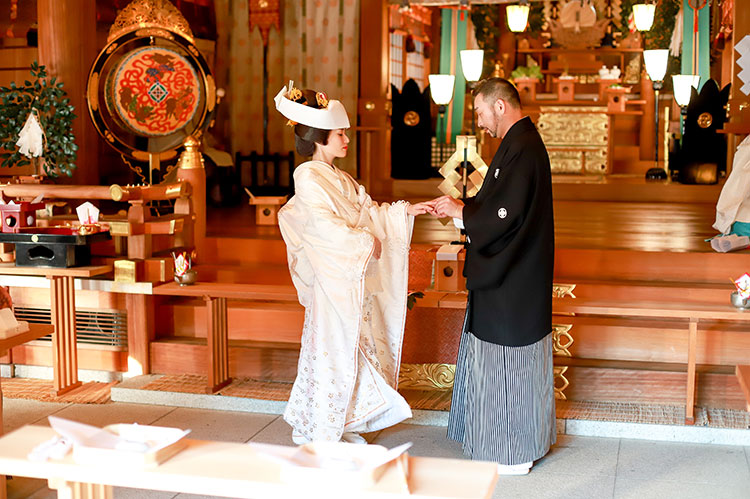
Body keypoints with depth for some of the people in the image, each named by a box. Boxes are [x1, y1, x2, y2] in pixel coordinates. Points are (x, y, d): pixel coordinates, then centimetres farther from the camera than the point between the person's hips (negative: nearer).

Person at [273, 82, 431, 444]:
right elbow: (323, 224, -21)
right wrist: (365, 242, -17)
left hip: (354, 274, 9)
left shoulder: (339, 178, 16)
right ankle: (317, 432, 9)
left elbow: (367, 209, 18)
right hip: (333, 276, -9)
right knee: (333, 349, -3)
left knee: (355, 345, 12)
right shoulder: (309, 177, -12)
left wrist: (404, 211, 8)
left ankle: (342, 424, 24)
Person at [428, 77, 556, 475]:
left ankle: (513, 454, 13)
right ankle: (508, 438, 31)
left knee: (507, 364, 1)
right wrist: (460, 206, 7)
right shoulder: (521, 142, 12)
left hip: (512, 279, -10)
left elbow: (505, 214, -24)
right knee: (507, 361, 18)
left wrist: (460, 211, -10)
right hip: (510, 272, 10)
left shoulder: (522, 148, -20)